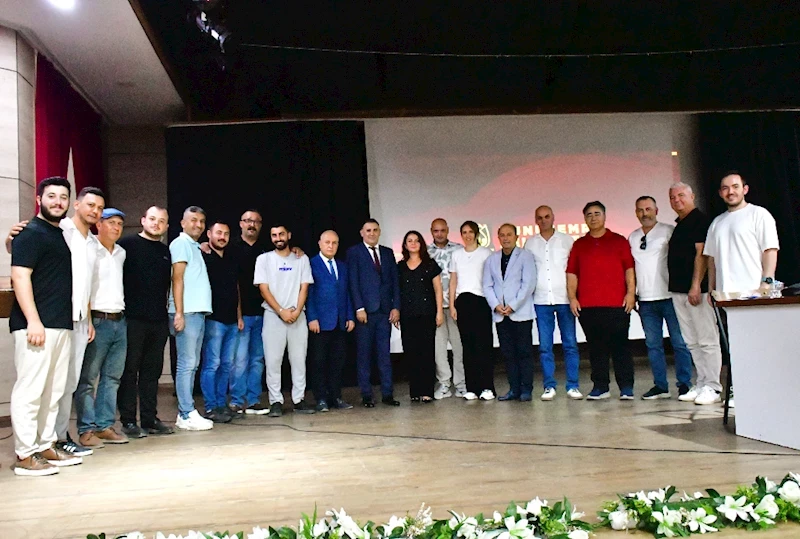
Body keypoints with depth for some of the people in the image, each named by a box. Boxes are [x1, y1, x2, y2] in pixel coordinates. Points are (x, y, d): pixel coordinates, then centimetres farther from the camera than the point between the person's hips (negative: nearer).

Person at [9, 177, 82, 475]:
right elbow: (20, 277, -14)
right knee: (30, 390, -4)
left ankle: (46, 447, 20)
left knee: (53, 391, 11)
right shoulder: (30, 233, -5)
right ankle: (25, 455, 1)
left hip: (63, 325, 8)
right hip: (35, 325, -8)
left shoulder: (63, 235, 19)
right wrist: (33, 320, -21)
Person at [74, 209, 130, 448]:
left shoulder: (121, 253, 15)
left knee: (112, 377, 9)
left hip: (119, 321, 7)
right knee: (88, 378, -1)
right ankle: (86, 430, 4)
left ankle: (105, 426, 15)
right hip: (97, 320, -7)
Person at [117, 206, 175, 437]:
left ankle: (150, 419, 17)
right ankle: (128, 421, 8)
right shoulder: (127, 244, 0)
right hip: (133, 319, -5)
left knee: (152, 371, 10)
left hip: (159, 320, 5)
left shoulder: (166, 251, 15)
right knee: (130, 370, 1)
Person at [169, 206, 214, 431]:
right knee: (186, 364, -7)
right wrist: (179, 313, -17)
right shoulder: (181, 243, -4)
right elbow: (177, 279, -12)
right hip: (187, 312, -9)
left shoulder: (196, 247, 22)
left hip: (199, 312, 9)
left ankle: (185, 412, 15)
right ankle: (188, 415, -4)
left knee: (192, 365, 10)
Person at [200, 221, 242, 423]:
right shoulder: (203, 258, -4)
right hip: (214, 320, -7)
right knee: (212, 364, -5)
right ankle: (211, 408, 1)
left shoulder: (232, 260, 17)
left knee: (227, 365, 9)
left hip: (232, 321, 7)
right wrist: (205, 314, -11)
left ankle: (222, 404, 16)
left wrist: (239, 316, 15)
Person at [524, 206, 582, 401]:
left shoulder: (567, 240, 6)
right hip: (541, 300, 1)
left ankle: (573, 386, 6)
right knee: (545, 346, 3)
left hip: (564, 299, -1)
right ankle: (549, 386, 10)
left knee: (570, 344, 0)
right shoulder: (530, 243, 10)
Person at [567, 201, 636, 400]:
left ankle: (626, 387, 4)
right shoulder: (579, 245, 13)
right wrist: (572, 297, 1)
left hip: (617, 304, -2)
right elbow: (571, 272, 10)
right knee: (596, 347, 5)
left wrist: (631, 292, -6)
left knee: (620, 345, -1)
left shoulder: (619, 241, 9)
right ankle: (600, 387, 12)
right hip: (587, 306, 2)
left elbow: (629, 268, 4)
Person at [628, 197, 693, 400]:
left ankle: (685, 384, 7)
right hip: (646, 300, 5)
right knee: (653, 344, 7)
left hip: (669, 296, -4)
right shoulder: (632, 237, 14)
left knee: (679, 342, -1)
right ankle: (660, 386, 14)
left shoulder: (669, 231, 0)